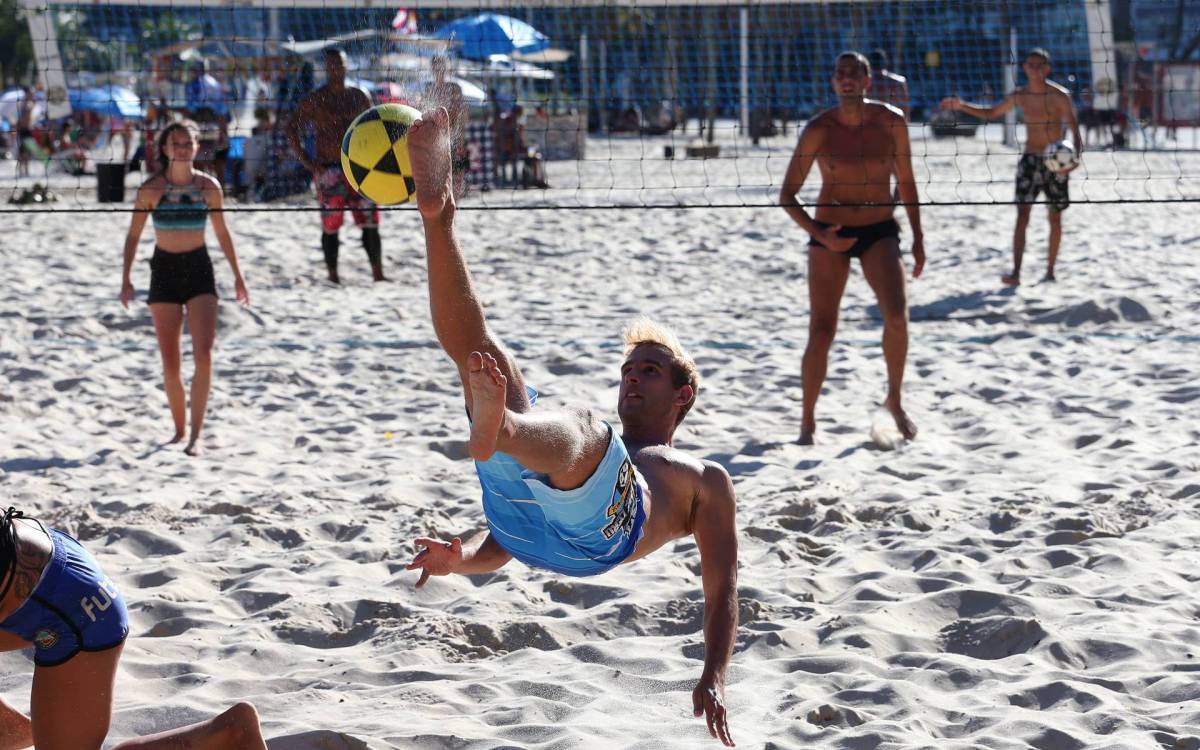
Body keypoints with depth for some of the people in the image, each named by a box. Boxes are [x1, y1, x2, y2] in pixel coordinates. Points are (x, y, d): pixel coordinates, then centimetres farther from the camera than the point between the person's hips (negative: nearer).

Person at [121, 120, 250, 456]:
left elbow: (222, 232, 10)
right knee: (170, 362, 4)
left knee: (203, 355, -13)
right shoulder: (151, 189, -6)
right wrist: (126, 278, -5)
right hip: (164, 271, 0)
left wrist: (237, 275, 13)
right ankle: (179, 429, 20)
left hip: (199, 269, 0)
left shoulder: (208, 186, -2)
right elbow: (133, 235, 2)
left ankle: (195, 435, -9)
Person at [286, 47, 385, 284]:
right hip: (328, 170, -3)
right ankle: (333, 275, 8)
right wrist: (305, 160, -7)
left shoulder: (359, 97, 11)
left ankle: (378, 273, -1)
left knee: (370, 222, -3)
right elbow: (291, 128, 1)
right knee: (330, 226, -1)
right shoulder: (315, 100, -1)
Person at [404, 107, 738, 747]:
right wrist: (459, 557, 8)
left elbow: (721, 588, 19)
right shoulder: (596, 450, 45)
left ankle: (498, 429, -69)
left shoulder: (703, 478, 34)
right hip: (520, 506, 4)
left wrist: (713, 679, -1)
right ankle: (436, 211, -23)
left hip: (602, 529, -4)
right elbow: (503, 545, 34)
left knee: (580, 428, -35)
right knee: (479, 352, 1)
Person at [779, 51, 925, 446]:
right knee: (821, 331, -6)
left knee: (897, 315, -18)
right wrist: (819, 235, -20)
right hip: (829, 234, -1)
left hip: (880, 232, 1)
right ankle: (808, 421, 9)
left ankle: (894, 400, 5)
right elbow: (787, 195, -7)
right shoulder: (819, 129, -10)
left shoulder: (891, 122, -4)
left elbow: (906, 182, 10)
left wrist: (917, 237, 8)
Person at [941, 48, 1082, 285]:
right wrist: (962, 106, 5)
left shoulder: (1059, 96, -9)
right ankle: (1016, 272, -17)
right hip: (1030, 158, 2)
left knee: (1055, 218, 7)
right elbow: (991, 113, 18)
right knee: (1022, 215, -10)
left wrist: (1076, 155, -31)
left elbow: (1074, 127, -14)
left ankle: (1050, 270, 20)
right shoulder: (1020, 96, 3)